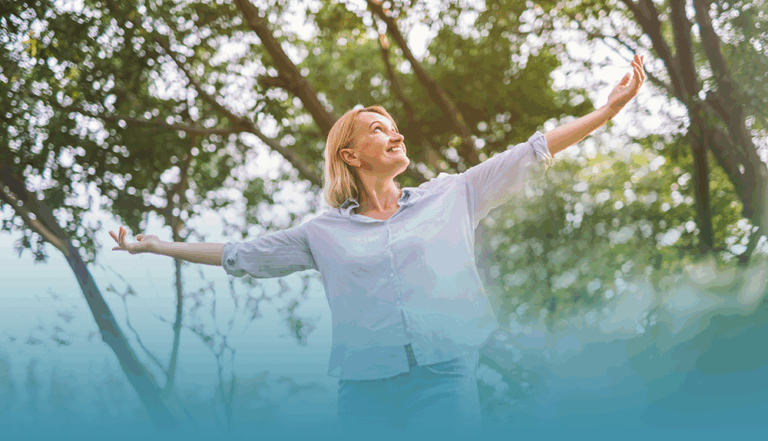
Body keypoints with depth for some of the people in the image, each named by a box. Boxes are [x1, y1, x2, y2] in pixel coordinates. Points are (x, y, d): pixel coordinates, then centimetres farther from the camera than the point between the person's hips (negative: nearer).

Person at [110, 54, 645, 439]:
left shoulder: (450, 196, 11)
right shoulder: (324, 232, 12)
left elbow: (532, 152, 10)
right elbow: (240, 255, 19)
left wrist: (610, 107, 8)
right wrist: (157, 246, 20)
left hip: (446, 377, 0)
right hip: (366, 387, 1)